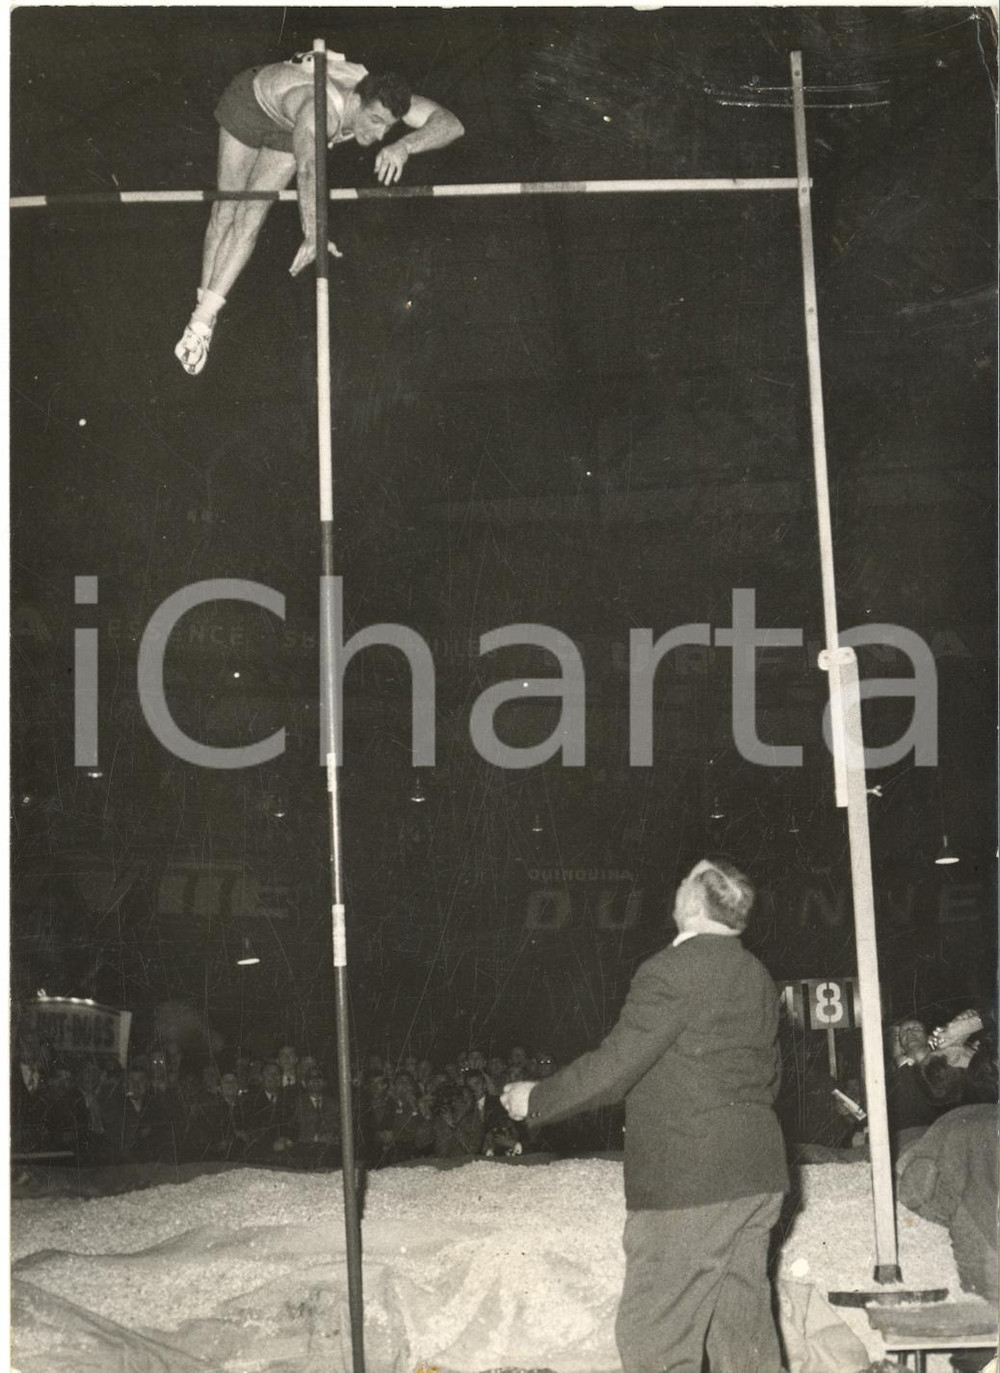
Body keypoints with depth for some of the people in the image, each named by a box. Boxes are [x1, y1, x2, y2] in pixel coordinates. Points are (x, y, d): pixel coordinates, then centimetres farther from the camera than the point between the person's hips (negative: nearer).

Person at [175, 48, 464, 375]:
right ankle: (204, 305, 18)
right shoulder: (320, 111, -50)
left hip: (287, 133, 4)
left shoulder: (378, 100, -34)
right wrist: (313, 234, -80)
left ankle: (202, 322, 0)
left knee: (250, 216, -3)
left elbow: (451, 124, -37)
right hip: (250, 99, -4)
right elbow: (308, 169, -66)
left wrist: (405, 145, -55)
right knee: (227, 208, 3)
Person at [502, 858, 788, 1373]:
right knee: (744, 1330, 13)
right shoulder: (757, 977, 13)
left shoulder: (671, 971, -14)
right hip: (755, 1178, 9)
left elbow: (613, 1067, -16)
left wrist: (536, 1099, -4)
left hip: (686, 1183, -9)